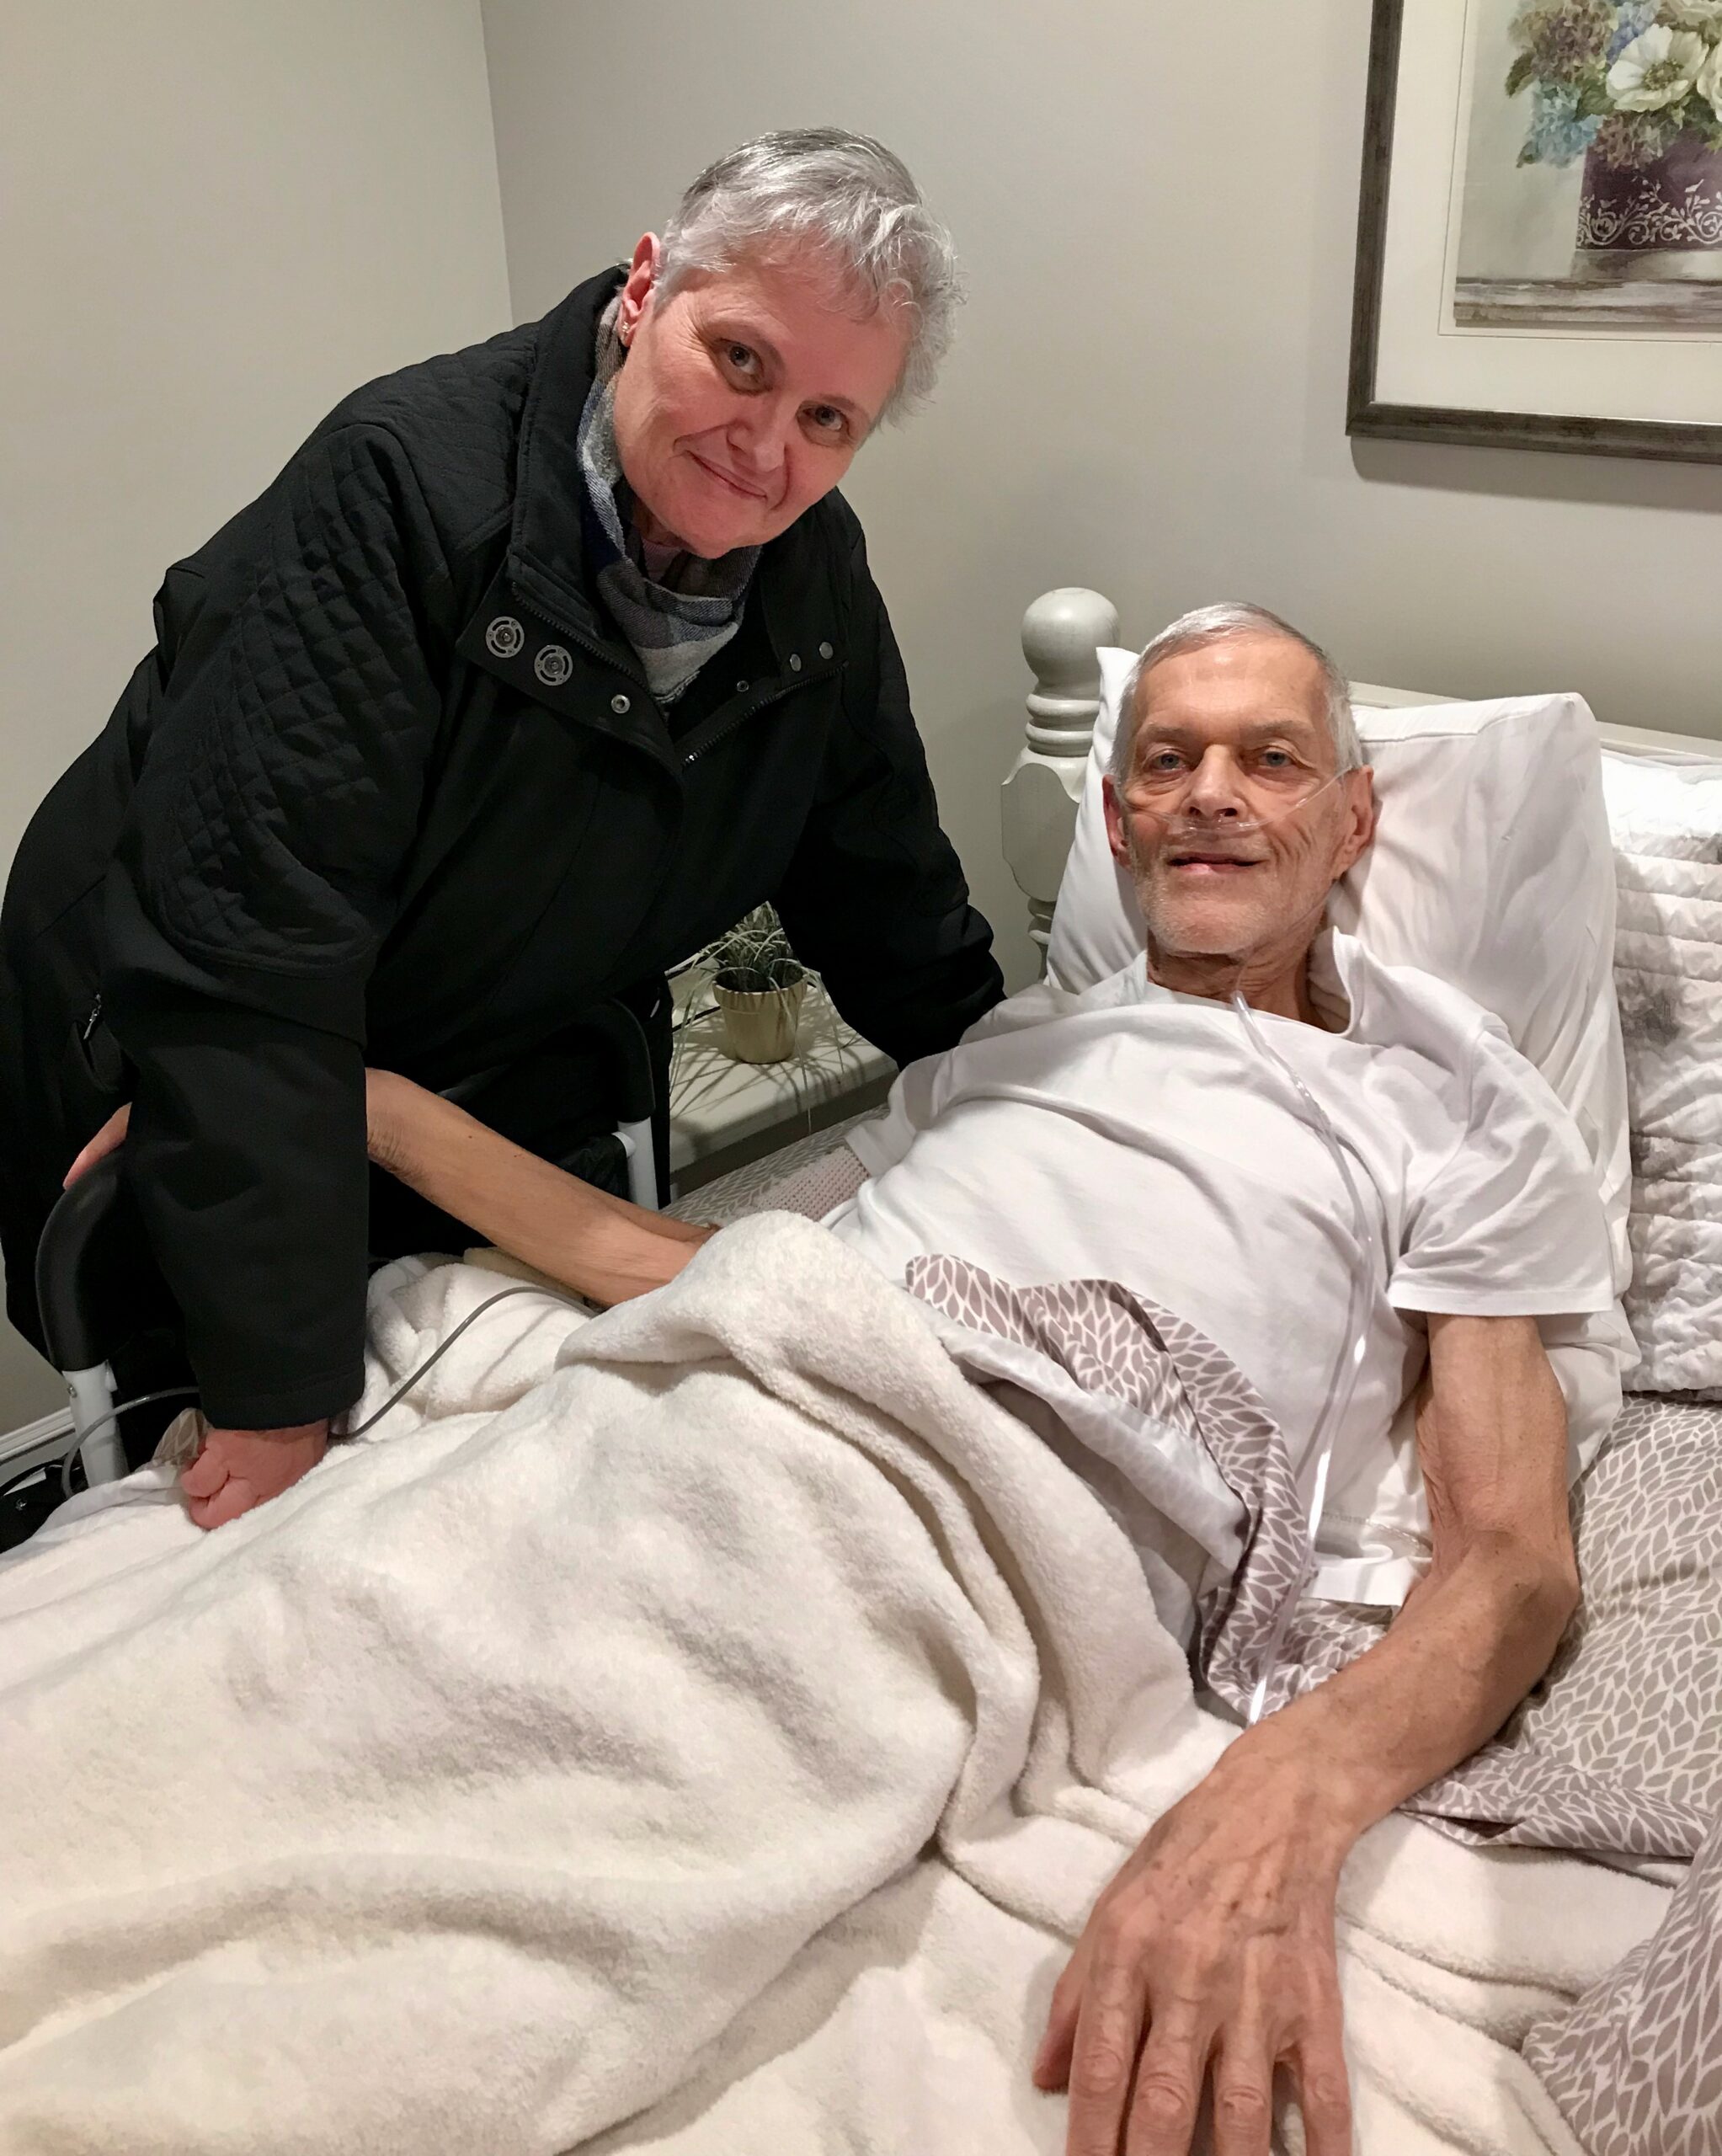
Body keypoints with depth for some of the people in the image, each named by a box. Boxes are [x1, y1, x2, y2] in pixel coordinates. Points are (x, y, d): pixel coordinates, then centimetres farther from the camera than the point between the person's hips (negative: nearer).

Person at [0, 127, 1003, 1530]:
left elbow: (896, 920, 3)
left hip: (525, 1127, 5)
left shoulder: (820, 583, -8)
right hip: (178, 1139, -5)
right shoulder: (408, 490, -29)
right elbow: (243, 963, -34)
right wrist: (283, 1399, -33)